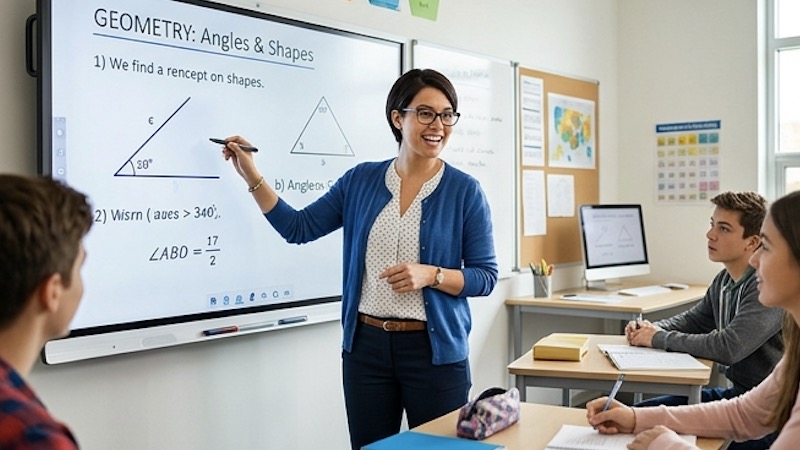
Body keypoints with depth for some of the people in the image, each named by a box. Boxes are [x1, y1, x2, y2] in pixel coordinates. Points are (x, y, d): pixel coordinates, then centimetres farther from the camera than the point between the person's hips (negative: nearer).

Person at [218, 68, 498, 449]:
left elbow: (485, 276, -3)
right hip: (365, 347, 3)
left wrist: (431, 275, -20)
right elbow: (298, 228, 5)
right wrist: (251, 175, -1)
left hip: (434, 350, -2)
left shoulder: (465, 191, -6)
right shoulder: (361, 180, 2)